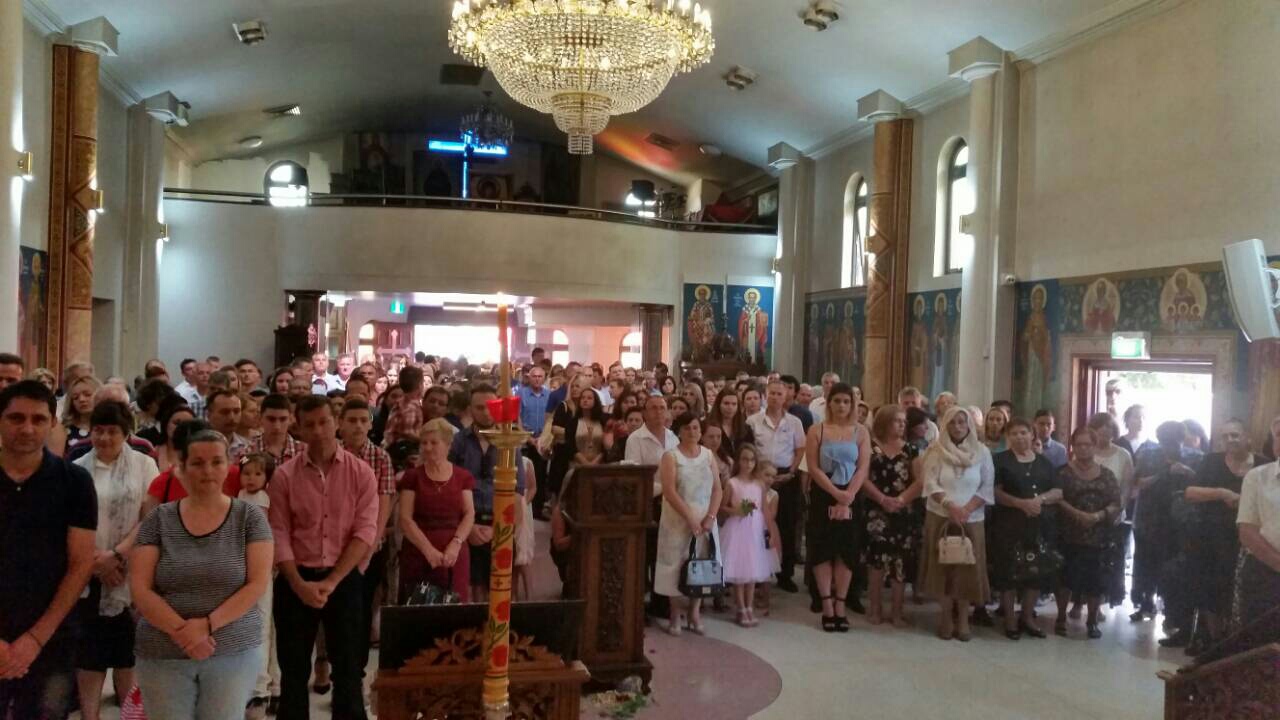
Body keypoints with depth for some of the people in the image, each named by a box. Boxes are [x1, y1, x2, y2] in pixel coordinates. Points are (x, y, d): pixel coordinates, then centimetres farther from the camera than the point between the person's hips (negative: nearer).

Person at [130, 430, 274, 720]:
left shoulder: (250, 517, -2)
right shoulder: (158, 520, 1)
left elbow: (257, 584, -7)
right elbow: (139, 589, -4)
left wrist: (209, 625, -17)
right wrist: (181, 631, -16)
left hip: (234, 652, -1)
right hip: (163, 655, 1)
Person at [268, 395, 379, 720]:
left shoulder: (360, 472, -3)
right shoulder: (284, 475, -2)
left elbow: (365, 531, -8)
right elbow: (279, 535, -5)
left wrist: (331, 581, -15)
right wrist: (299, 584, -16)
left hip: (344, 579, 0)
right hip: (295, 581, 1)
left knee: (348, 667, 7)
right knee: (294, 669, 11)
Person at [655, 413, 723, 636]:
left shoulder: (708, 455, 8)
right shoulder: (671, 456, -4)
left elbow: (717, 489, 4)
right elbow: (669, 492, -13)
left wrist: (710, 517, -10)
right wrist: (690, 518, -18)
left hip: (705, 521, 4)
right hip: (678, 520, -3)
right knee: (677, 565, -1)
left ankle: (694, 614, 15)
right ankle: (676, 615, 9)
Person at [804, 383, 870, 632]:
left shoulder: (861, 432, 5)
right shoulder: (817, 430, 1)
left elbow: (863, 468, -3)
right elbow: (813, 468, -6)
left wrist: (847, 497, -14)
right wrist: (836, 493, -17)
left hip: (851, 498, 1)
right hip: (823, 496, -1)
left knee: (847, 549, 3)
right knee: (822, 548, -1)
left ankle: (840, 605, 11)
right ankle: (827, 605, 6)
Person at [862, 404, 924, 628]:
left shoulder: (910, 449, 9)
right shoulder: (870, 446, 1)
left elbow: (919, 481, 3)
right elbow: (863, 478, -5)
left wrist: (901, 499, -12)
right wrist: (882, 499, -15)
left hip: (904, 512, 3)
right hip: (877, 511, -3)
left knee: (901, 559, 2)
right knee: (878, 556, -7)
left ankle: (896, 609, 12)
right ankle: (875, 606, 7)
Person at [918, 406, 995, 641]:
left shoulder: (982, 451, 2)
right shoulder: (936, 450, 0)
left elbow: (988, 487, 0)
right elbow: (930, 484, -7)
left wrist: (967, 509, -13)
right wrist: (950, 506, -21)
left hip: (971, 519, 1)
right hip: (940, 516, 0)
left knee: (967, 567, 1)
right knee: (943, 566, 2)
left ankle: (963, 619, 12)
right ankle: (947, 617, 13)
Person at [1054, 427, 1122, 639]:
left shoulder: (1106, 475, 8)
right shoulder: (1064, 472, 1)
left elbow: (1116, 505, 1)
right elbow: (1057, 499, -9)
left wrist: (1099, 515, -17)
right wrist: (1077, 514, -21)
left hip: (1098, 537, 2)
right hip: (1069, 536, -2)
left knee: (1096, 581, 4)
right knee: (1066, 577, -1)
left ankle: (1092, 621, 20)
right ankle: (1061, 618, 15)